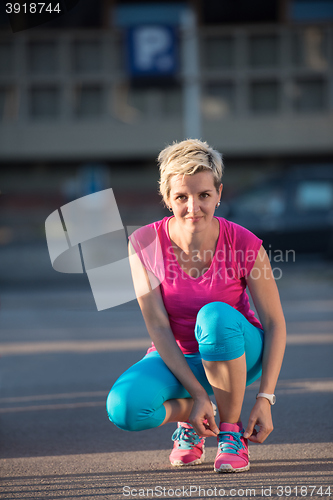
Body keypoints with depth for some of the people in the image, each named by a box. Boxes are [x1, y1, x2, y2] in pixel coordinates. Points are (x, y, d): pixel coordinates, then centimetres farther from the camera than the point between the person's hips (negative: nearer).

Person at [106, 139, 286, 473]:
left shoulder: (245, 245, -19)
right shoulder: (144, 244, -17)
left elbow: (275, 324, -12)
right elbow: (157, 327, -17)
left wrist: (264, 398, -21)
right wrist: (198, 395, -25)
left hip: (239, 356, -1)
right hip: (176, 358, 1)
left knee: (215, 316, -37)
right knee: (124, 408, -31)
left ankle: (232, 433, -16)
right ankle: (187, 417, 5)